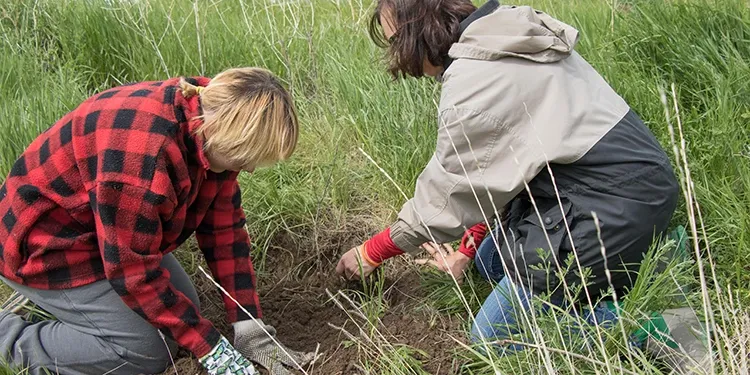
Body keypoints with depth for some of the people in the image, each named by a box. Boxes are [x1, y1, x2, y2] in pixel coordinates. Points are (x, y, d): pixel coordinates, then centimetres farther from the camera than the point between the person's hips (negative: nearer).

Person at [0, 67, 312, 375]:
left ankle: (49, 302, 18)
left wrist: (250, 328, -7)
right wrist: (210, 348, -23)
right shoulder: (143, 151, -38)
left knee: (182, 308, 5)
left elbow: (224, 226, -5)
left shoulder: (212, 115, -11)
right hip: (46, 244, -9)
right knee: (148, 349, -14)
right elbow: (132, 269, -30)